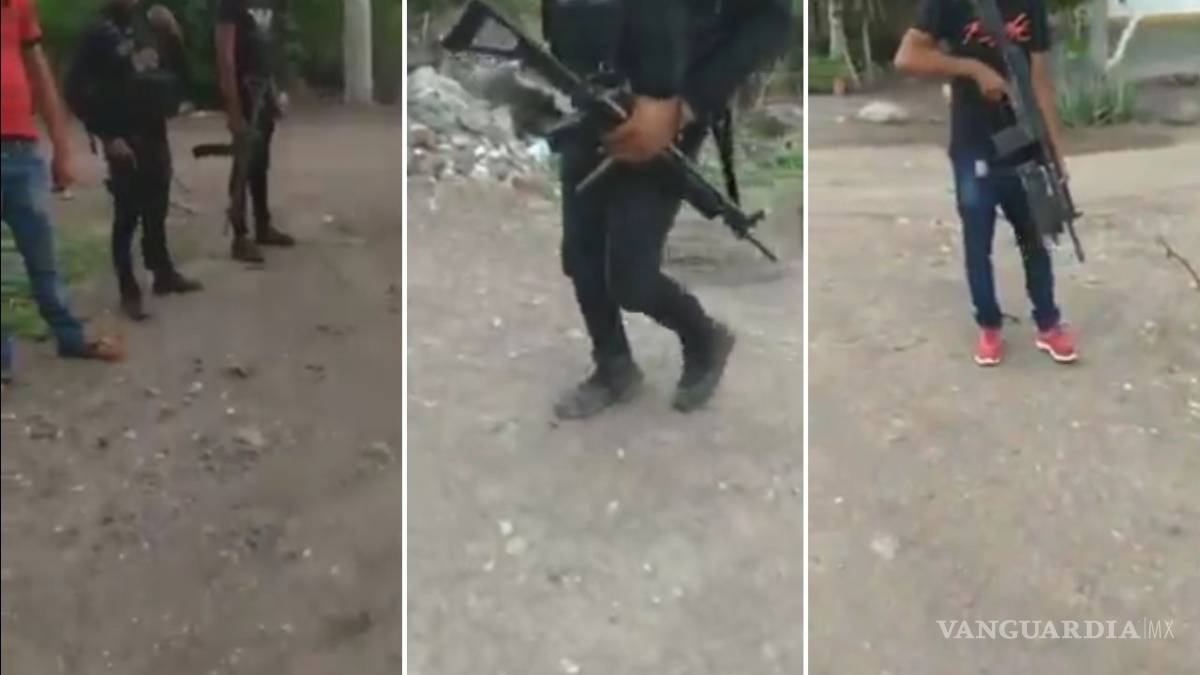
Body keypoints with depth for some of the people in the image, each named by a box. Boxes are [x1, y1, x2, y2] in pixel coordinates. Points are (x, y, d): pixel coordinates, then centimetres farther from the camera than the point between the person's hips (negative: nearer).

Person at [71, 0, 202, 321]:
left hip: (155, 132, 5)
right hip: (124, 138, -5)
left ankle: (164, 274, 29)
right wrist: (106, 136, -16)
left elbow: (178, 71, 14)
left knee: (156, 211, 15)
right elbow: (77, 89, -12)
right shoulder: (99, 32, -9)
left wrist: (173, 35, -3)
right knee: (127, 215, -1)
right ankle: (129, 292, 6)